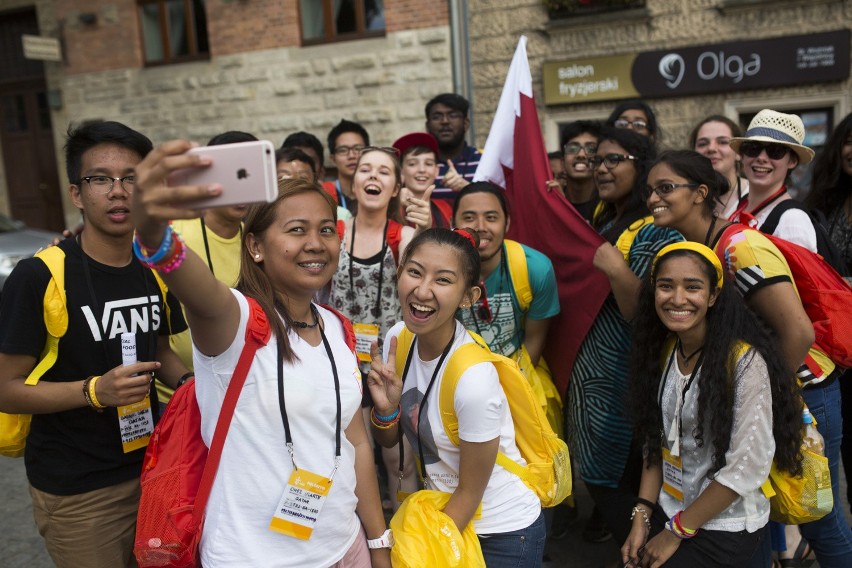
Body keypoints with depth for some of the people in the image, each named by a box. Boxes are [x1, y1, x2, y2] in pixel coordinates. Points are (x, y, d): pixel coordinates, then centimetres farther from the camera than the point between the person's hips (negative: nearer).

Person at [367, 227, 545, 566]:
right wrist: (385, 407, -21)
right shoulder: (398, 338, -13)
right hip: (440, 510, 5)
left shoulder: (473, 378, -31)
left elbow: (470, 492, -18)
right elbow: (388, 441, -1)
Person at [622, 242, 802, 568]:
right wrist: (642, 516, -5)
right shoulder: (662, 350, -1)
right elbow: (655, 442, 4)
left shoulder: (745, 361, -21)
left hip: (726, 531, -5)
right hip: (666, 513, 5)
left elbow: (748, 466, -21)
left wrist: (677, 531, -14)